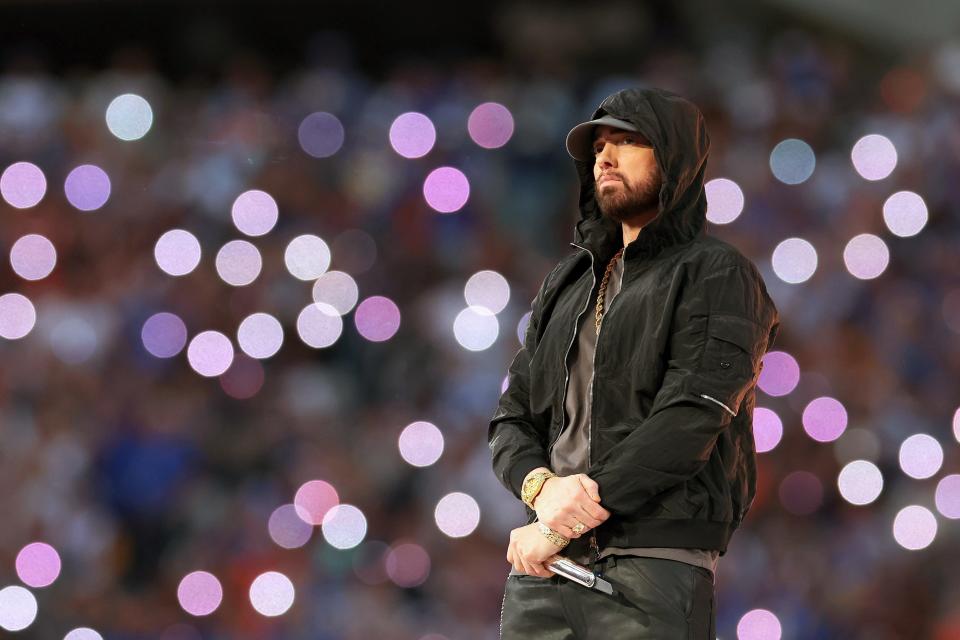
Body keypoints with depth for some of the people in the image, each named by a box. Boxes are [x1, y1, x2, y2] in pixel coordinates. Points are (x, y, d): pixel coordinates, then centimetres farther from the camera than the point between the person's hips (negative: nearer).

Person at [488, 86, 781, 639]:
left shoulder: (717, 276, 2)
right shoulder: (569, 283, 23)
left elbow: (687, 422, -10)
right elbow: (512, 419, 17)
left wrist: (562, 526, -13)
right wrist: (542, 487, -8)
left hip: (653, 572, -6)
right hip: (542, 572, 6)